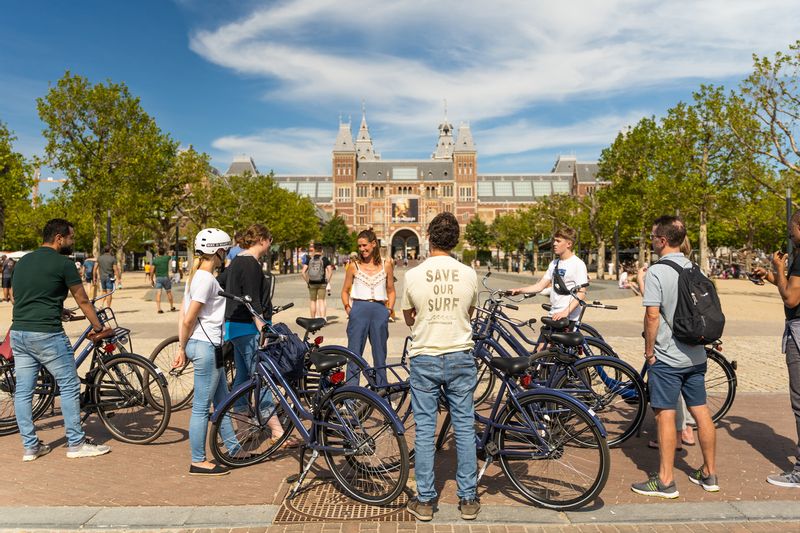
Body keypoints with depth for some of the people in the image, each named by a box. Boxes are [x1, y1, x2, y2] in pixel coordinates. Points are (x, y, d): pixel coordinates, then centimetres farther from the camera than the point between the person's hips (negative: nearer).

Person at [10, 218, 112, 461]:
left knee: (23, 391, 11)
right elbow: (83, 301, -3)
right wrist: (99, 328, 8)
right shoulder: (63, 263, -8)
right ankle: (76, 444, 9)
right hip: (47, 335, -8)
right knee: (69, 387, 3)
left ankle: (30, 446, 20)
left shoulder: (23, 261, 14)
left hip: (18, 333, 8)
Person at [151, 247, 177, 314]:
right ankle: (172, 307, 24)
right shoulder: (166, 258, -3)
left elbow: (152, 271, -5)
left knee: (158, 293, -5)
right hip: (166, 277, 1)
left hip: (158, 278, -1)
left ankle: (158, 309, -12)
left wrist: (151, 279, 3)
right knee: (169, 292, 14)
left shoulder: (155, 259, -5)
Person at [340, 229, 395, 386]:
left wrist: (389, 310, 4)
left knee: (380, 355, 9)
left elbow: (391, 291, 15)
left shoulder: (386, 265, 7)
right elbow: (345, 291, 11)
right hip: (359, 310, -1)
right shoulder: (354, 266, 5)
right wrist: (348, 309, -1)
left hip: (380, 311, 1)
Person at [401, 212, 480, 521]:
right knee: (465, 428, 11)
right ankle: (468, 500, 20)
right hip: (460, 358, 1)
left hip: (424, 359, -1)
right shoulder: (469, 275, -5)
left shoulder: (413, 276, -9)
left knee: (424, 430, 8)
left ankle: (425, 501, 17)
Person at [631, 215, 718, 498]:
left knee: (665, 415, 0)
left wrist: (649, 350, -9)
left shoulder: (656, 271, -15)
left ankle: (665, 481, 8)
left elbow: (652, 315, -19)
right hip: (696, 355, 7)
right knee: (701, 412, 14)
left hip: (666, 357, -7)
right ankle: (709, 473, 27)